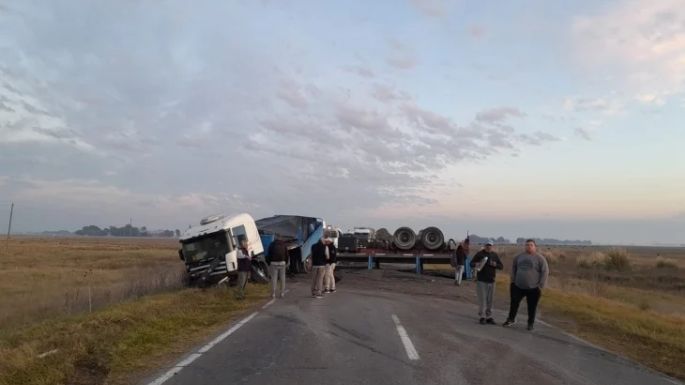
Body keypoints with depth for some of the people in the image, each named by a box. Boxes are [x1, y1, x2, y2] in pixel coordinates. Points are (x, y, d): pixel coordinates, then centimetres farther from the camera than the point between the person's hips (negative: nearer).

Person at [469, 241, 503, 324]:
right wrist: (475, 264, -22)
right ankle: (482, 317, 2)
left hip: (491, 281, 3)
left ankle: (489, 317, 14)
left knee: (490, 300, 6)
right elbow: (471, 263, 0)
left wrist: (496, 265, -13)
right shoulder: (479, 254, -1)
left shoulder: (495, 255, 9)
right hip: (481, 281, -3)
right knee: (482, 299, -5)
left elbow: (502, 266, 8)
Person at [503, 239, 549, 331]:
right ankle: (511, 320, 23)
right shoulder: (518, 257, 7)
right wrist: (512, 281, 13)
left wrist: (541, 286, -10)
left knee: (532, 307, 6)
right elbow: (514, 269, 18)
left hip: (533, 288, -3)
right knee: (514, 303, 7)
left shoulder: (540, 258, -6)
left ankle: (531, 323, 22)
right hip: (518, 286, 3)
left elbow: (545, 272, -7)